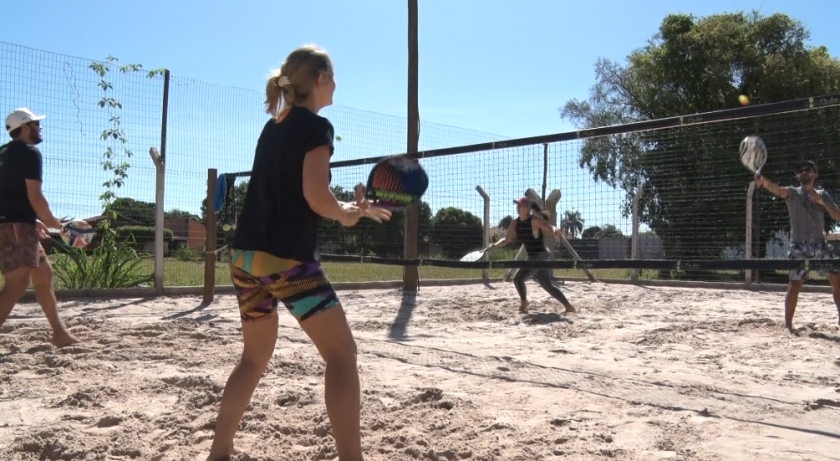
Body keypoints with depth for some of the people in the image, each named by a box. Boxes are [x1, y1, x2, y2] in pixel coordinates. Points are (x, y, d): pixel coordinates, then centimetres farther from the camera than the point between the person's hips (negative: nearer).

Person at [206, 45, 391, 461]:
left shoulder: (272, 126, 18)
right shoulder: (317, 126, -6)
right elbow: (316, 196, -18)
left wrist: (350, 207, 15)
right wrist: (350, 212, 2)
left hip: (245, 253, 8)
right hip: (287, 256, -8)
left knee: (256, 355, 21)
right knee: (341, 353, -2)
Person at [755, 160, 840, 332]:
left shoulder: (822, 194, 11)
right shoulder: (793, 192, 0)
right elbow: (778, 190, -23)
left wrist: (821, 201, -14)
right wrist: (764, 182, -46)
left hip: (821, 245, 4)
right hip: (800, 247, -4)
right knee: (795, 285, -10)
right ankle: (788, 324, -5)